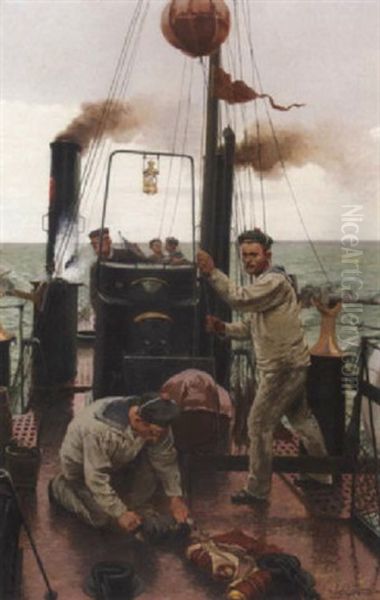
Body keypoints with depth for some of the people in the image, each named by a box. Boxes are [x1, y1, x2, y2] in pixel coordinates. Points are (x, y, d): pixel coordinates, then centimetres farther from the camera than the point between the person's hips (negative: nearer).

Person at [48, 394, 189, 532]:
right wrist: (120, 513, -31)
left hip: (117, 457, 5)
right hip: (81, 463, -5)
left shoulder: (156, 425, -25)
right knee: (102, 518, -11)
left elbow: (166, 459, -10)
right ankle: (59, 487, 10)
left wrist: (175, 496, -13)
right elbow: (96, 478, -35)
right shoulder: (99, 430, -43)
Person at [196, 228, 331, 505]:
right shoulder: (261, 284, 15)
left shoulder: (275, 281, -16)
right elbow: (249, 327, 14)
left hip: (284, 368, -10)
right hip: (290, 365, 10)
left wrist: (212, 273, -31)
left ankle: (257, 490, 6)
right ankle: (322, 475, 35)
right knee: (302, 419, 20)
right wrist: (223, 327, -2)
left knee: (260, 424, -4)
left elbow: (240, 298, -32)